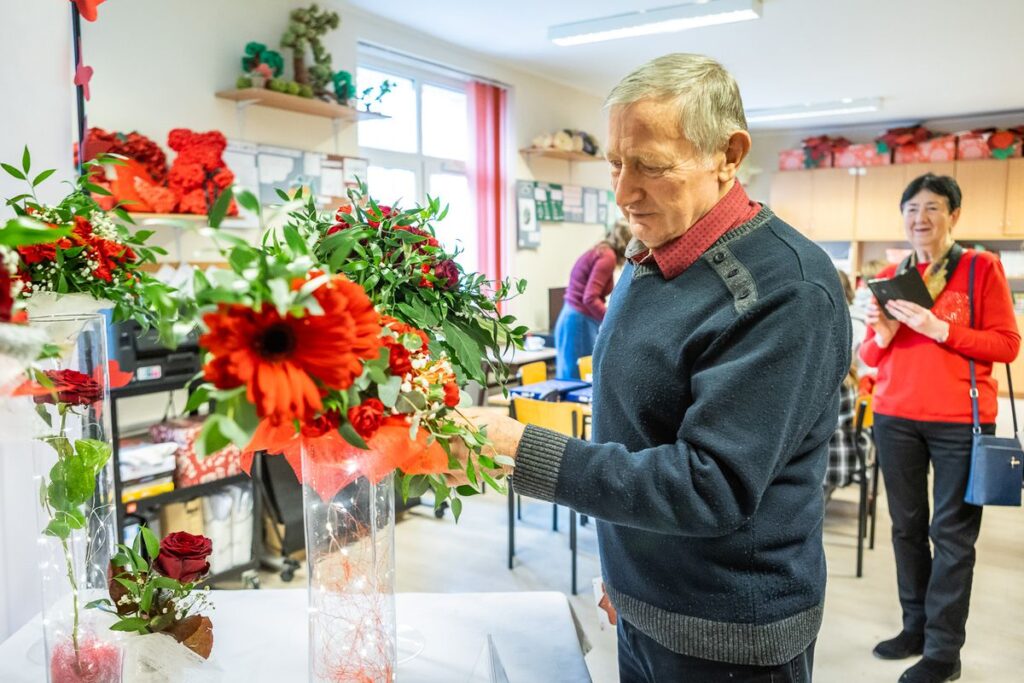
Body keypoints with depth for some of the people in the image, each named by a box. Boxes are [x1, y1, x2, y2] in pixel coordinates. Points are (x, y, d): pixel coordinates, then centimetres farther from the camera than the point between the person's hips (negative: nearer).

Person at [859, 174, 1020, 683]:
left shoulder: (982, 268, 0)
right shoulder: (889, 277, 11)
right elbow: (870, 357, 12)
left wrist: (939, 329, -16)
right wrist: (883, 335, -10)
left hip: (961, 420, -4)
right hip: (895, 417, 4)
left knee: (952, 532, 0)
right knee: (906, 526, 10)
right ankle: (916, 628, 23)